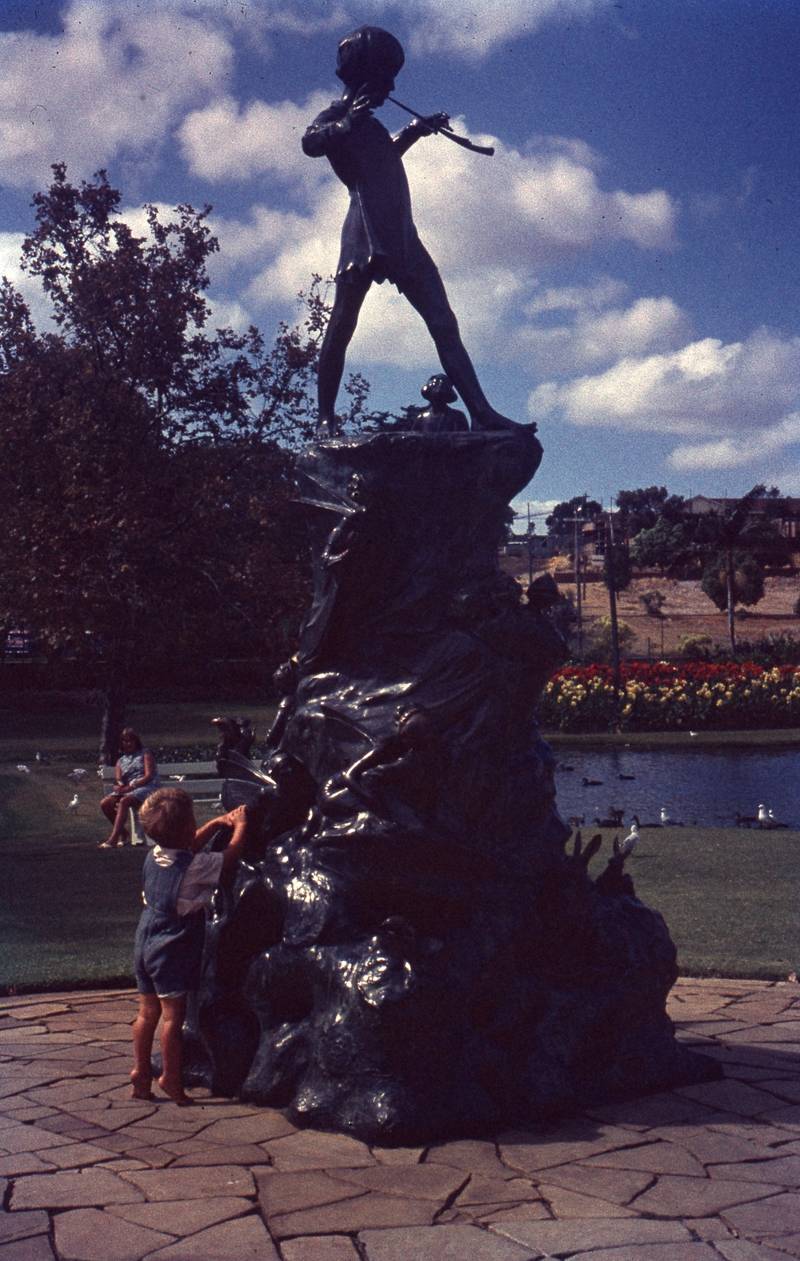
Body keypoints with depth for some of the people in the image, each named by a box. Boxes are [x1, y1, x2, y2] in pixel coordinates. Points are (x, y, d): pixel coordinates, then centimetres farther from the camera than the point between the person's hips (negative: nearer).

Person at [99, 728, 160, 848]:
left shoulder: (145, 753, 10)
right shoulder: (121, 760, 24)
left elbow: (149, 775, -4)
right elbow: (118, 780, 10)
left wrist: (131, 786, -17)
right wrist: (118, 786, -18)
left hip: (147, 786, -6)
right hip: (128, 789, 6)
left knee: (124, 801, -34)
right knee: (105, 803, -19)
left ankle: (112, 840, -41)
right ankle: (122, 831, -1)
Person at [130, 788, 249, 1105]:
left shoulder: (155, 855, 3)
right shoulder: (193, 866, -18)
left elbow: (190, 846, 22)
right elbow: (231, 856, -7)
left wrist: (218, 823, 19)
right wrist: (240, 826, 9)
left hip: (145, 945, 8)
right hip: (173, 951, -8)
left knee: (147, 1013, 15)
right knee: (173, 1015, 2)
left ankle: (141, 1074, 22)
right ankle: (171, 1079, 9)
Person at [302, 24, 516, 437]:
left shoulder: (366, 121, 27)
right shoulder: (336, 116, 5)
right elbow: (310, 144, -16)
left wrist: (414, 131, 43)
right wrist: (348, 122, -25)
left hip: (402, 238, 8)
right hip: (365, 236, -8)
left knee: (444, 324, -2)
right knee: (341, 327, -7)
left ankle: (481, 412, -8)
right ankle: (326, 419, 1)